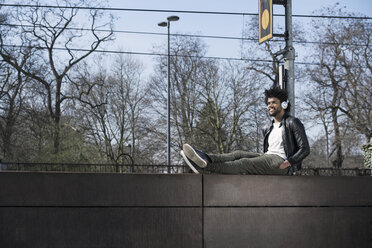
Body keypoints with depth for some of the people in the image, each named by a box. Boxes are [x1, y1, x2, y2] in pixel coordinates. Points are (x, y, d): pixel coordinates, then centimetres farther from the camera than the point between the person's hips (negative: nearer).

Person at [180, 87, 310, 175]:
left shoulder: (293, 123, 1)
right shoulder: (267, 128, 25)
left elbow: (305, 149, -7)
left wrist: (288, 162, -20)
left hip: (280, 161, -7)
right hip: (267, 156, 8)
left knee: (245, 163, -27)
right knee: (239, 154, -17)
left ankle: (207, 166, -44)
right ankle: (206, 158, -43)